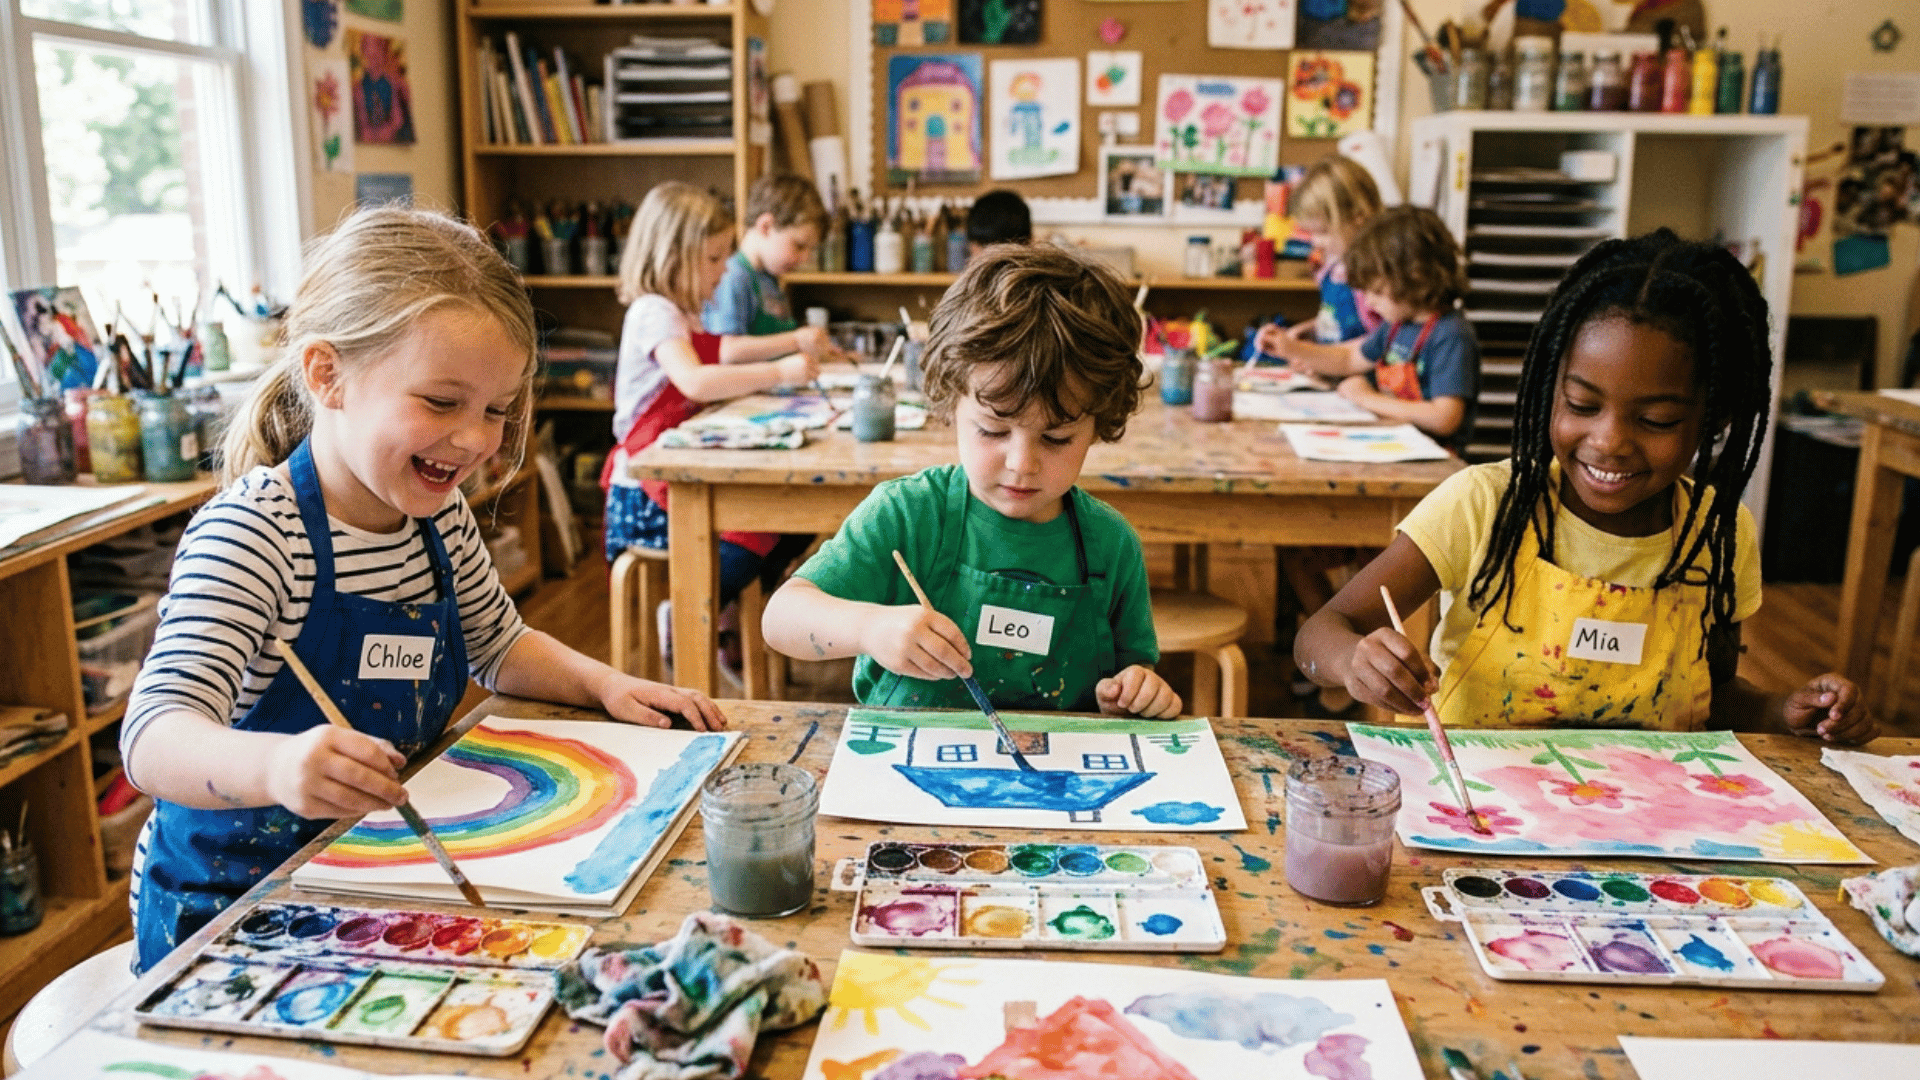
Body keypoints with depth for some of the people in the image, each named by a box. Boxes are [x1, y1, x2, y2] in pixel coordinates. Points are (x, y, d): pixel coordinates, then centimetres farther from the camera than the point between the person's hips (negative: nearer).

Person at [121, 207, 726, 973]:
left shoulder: (440, 515, 1)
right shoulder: (250, 533, -21)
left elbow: (499, 645, 19)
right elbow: (154, 736, -33)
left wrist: (605, 684, 0)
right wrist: (277, 765, -54)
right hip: (231, 906, -6)